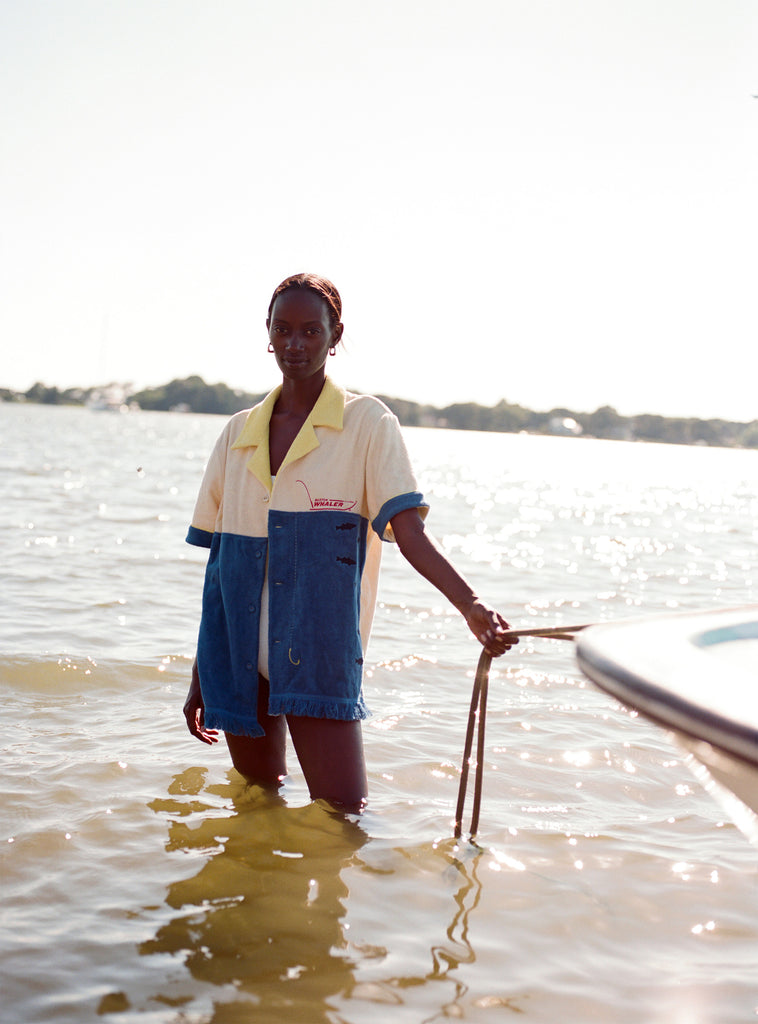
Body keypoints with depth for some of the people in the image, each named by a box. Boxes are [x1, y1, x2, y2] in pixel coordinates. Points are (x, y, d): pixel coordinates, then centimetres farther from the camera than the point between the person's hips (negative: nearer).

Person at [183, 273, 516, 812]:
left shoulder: (367, 423, -3)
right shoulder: (239, 433, 9)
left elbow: (410, 534, -13)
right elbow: (220, 562, 12)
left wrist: (472, 606, -29)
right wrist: (200, 678, 14)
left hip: (319, 653, -4)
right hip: (237, 658, 4)